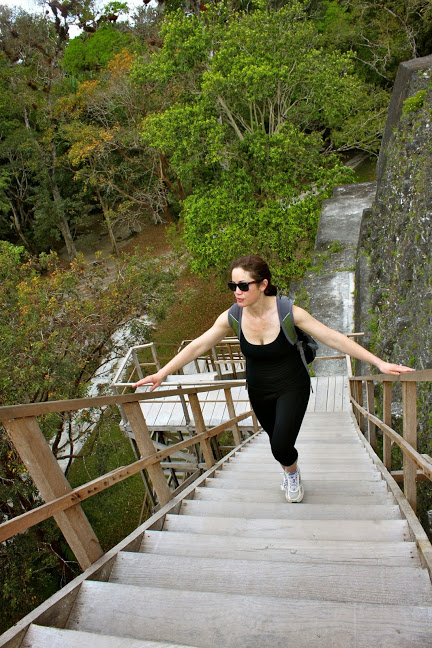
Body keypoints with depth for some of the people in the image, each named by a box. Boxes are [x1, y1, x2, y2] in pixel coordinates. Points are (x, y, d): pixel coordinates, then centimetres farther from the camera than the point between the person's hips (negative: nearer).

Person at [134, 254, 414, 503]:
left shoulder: (288, 312, -27)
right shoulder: (231, 317, -19)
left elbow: (335, 339, -23)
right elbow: (197, 346, -10)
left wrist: (380, 363, -26)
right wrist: (162, 373, -11)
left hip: (292, 387, -3)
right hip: (259, 391, 3)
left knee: (281, 446, -16)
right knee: (277, 442, 20)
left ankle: (292, 472, 24)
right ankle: (291, 473, 56)